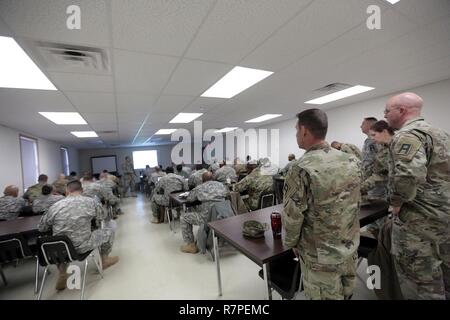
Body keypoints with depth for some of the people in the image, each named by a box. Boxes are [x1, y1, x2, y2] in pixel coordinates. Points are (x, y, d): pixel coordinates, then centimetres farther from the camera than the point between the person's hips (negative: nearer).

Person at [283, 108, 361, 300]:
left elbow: (292, 216, -21)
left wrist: (291, 243, -2)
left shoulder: (301, 169, -26)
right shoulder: (352, 162, -5)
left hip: (321, 255, -6)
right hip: (351, 247, 6)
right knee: (346, 295, 26)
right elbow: (356, 203, 7)